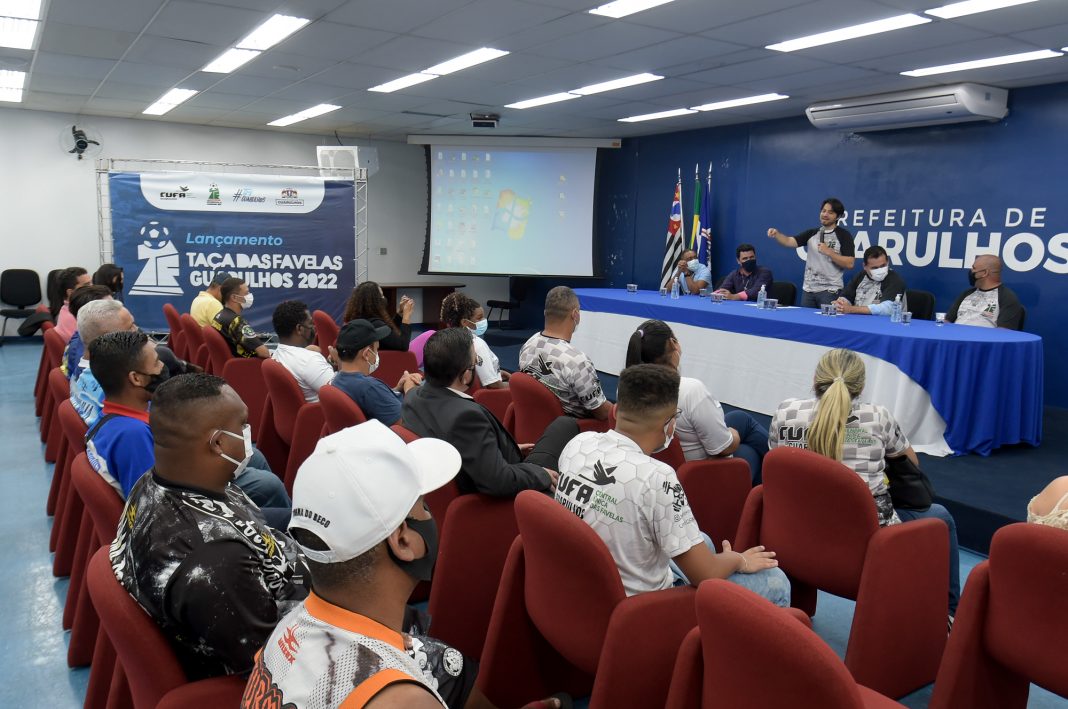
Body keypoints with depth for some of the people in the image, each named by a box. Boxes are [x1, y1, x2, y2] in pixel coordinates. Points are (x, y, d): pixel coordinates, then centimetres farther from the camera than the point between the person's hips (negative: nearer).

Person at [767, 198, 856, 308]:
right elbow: (789, 241, -3)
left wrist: (828, 252, -15)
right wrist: (776, 234, -21)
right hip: (808, 289, 5)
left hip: (830, 291, -5)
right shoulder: (811, 233, 11)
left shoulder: (844, 235, -2)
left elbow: (849, 264, -9)